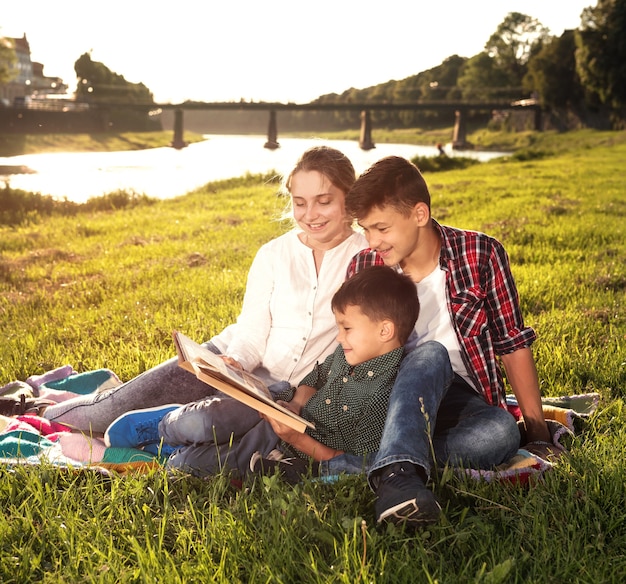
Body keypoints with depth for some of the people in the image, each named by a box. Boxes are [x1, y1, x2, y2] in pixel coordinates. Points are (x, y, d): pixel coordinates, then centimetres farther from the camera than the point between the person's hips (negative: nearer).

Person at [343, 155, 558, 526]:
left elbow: (513, 345, 0)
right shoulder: (364, 268, 1)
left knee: (501, 431, -35)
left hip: (462, 399, 0)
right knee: (429, 357, -34)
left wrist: (538, 433, -3)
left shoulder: (481, 255, -5)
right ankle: (400, 472, -54)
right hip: (391, 396, 0)